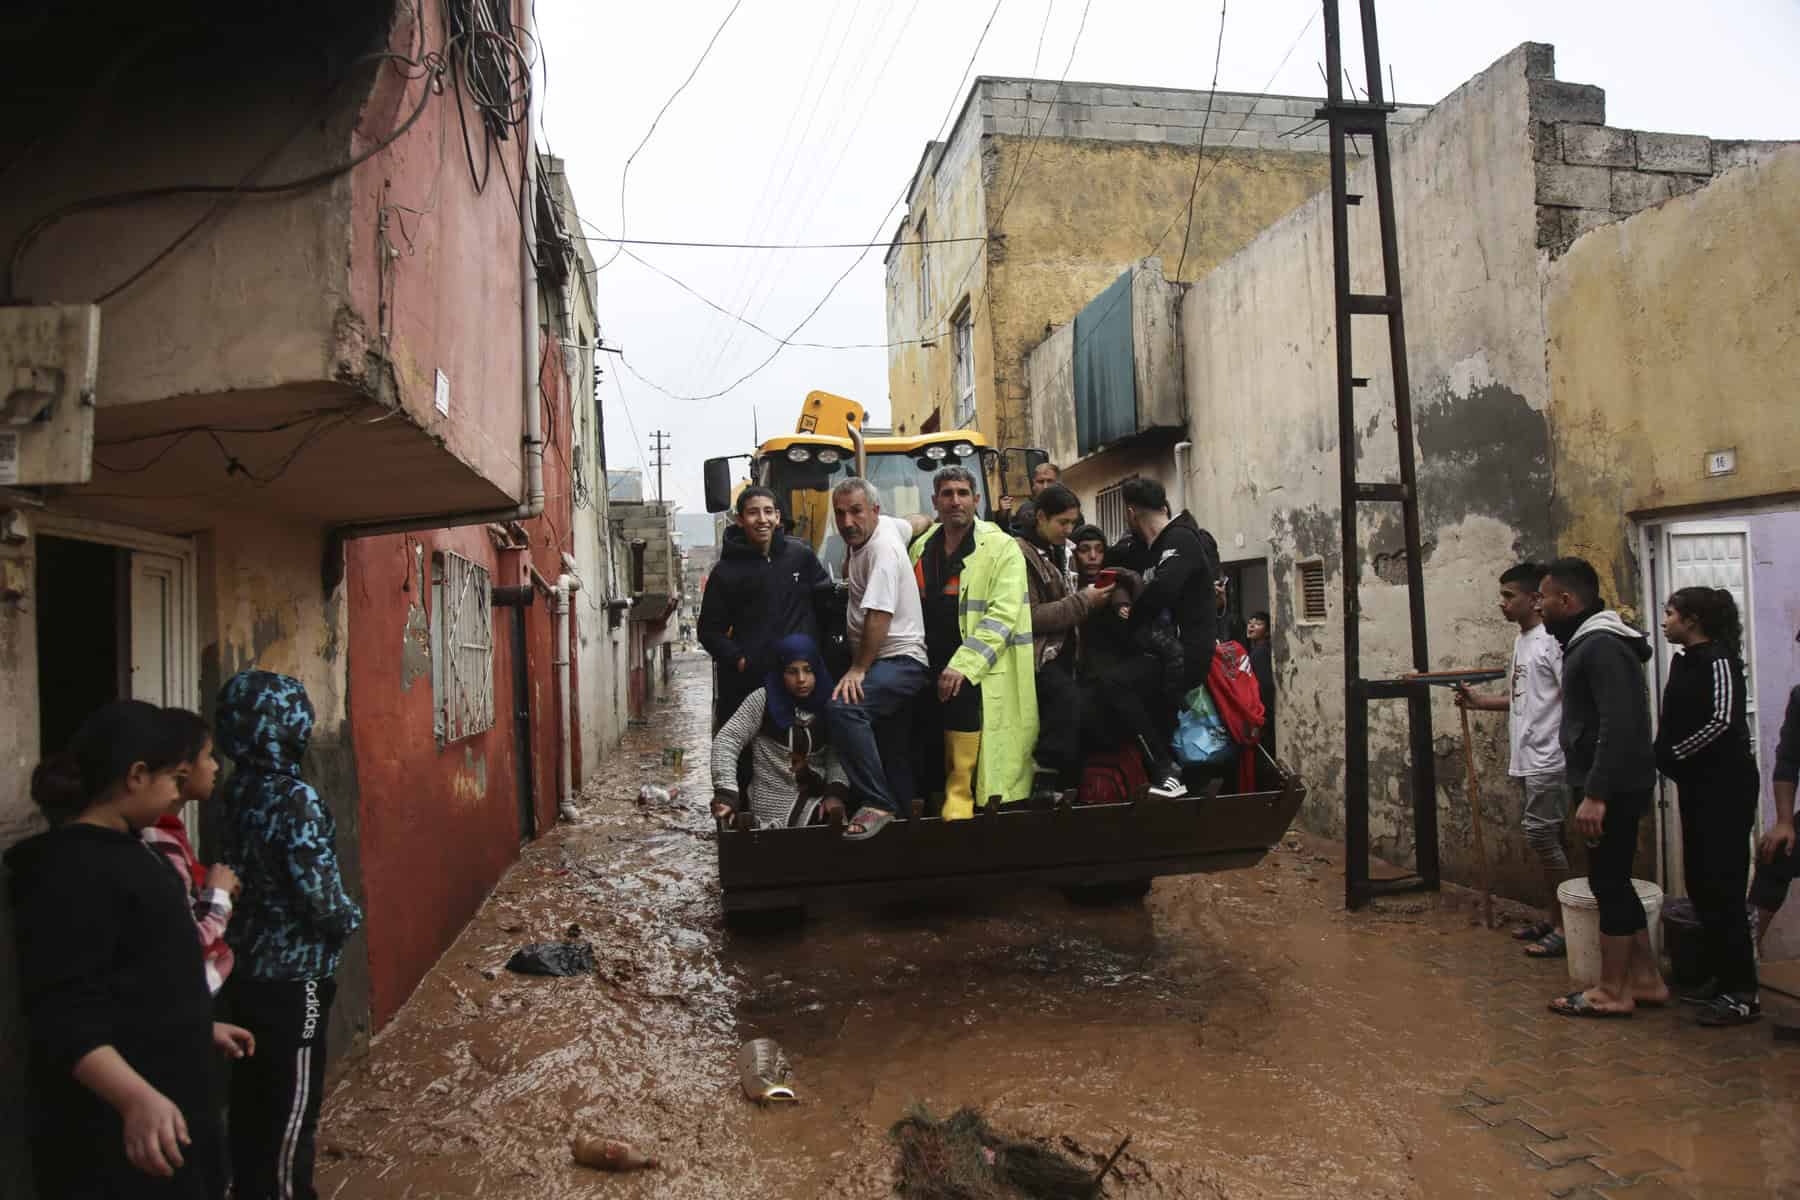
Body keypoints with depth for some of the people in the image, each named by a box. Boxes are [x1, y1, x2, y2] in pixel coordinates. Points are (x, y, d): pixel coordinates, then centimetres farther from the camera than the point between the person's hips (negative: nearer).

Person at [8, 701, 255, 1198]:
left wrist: (201, 1028, 27)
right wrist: (136, 1097, -39)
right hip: (114, 1127, -10)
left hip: (166, 1094, 10)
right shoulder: (73, 871, -21)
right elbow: (64, 1014, -28)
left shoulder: (118, 850, 11)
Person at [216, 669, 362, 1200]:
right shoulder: (294, 798, -22)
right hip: (291, 975, -8)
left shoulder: (237, 792, 3)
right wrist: (350, 917, -2)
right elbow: (318, 892, -23)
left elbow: (238, 868, 12)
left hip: (245, 966, 8)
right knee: (294, 1104, 6)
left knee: (252, 1095, 19)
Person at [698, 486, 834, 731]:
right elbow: (710, 630, 2)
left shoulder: (801, 554, 5)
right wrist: (738, 660, -11)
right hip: (748, 679, -2)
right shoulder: (726, 571, 0)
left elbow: (827, 599, 14)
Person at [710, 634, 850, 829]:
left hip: (818, 795, 5)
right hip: (775, 802, -5)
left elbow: (836, 754, 0)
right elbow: (727, 740, -8)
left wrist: (836, 791, -19)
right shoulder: (763, 699, -5)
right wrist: (726, 793, -19)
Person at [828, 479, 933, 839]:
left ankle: (877, 803, -27)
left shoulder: (883, 549, -19)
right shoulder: (886, 525, 8)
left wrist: (858, 669, -22)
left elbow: (879, 616, -26)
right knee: (893, 752, 15)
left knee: (844, 706, -33)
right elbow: (919, 524, 30)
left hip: (901, 660, -11)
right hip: (893, 661, 11)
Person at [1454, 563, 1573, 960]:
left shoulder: (1552, 641, -15)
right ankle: (1554, 918, 24)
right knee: (1543, 837, 14)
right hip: (1527, 759, 10)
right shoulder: (1522, 640, 15)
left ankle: (1566, 927, 4)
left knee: (1541, 835, -7)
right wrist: (1479, 702, 13)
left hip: (1548, 760, -10)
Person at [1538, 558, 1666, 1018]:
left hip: (1613, 789, -10)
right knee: (1614, 880, 16)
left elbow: (1620, 726, -26)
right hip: (1609, 786, 10)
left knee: (1607, 882, -2)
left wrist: (1595, 794, -27)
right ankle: (1645, 978, 25)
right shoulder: (1589, 642, 14)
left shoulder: (1602, 646, -19)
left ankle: (1611, 992, 8)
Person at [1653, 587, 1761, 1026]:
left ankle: (1742, 993, 2)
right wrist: (1666, 758, 2)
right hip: (1697, 786, 9)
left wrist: (1673, 754, -14)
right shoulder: (1686, 661, 12)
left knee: (1721, 887, -6)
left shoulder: (1718, 660, -13)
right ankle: (1722, 978, 23)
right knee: (1700, 883, 12)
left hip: (1725, 788, -9)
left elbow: (1722, 721, -22)